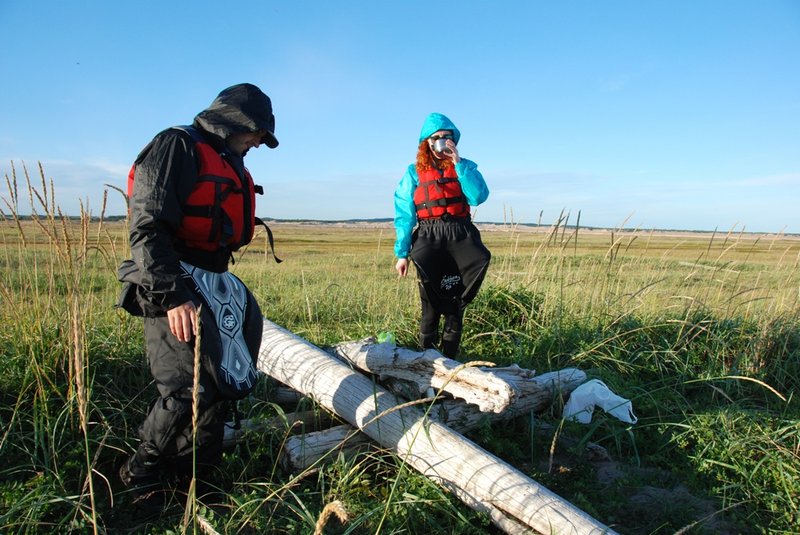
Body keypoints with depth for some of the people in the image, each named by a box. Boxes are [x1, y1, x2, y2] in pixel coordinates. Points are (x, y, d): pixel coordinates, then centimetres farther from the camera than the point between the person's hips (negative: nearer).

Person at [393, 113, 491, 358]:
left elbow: (478, 196, -7)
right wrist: (402, 254, 0)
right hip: (428, 237, -1)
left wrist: (458, 163, -8)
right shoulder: (414, 172, 9)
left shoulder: (465, 167, 13)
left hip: (461, 235, 1)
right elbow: (404, 215, 6)